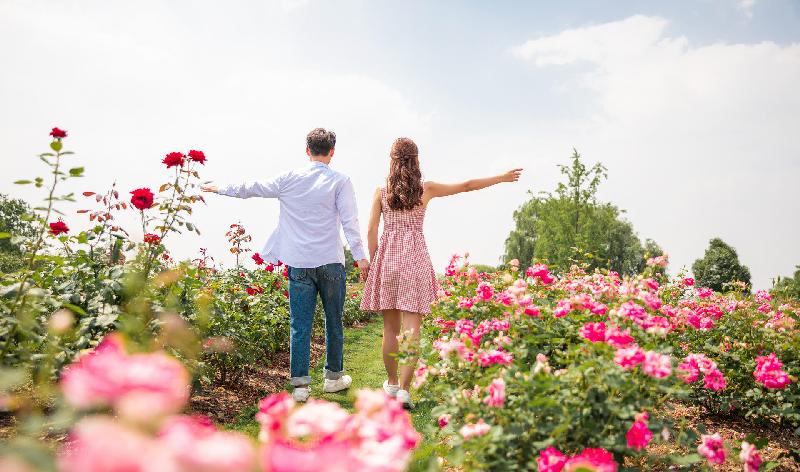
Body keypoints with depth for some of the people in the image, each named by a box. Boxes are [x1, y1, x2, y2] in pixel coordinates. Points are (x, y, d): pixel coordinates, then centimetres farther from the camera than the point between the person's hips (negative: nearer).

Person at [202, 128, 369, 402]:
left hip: (299, 263, 1)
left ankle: (300, 384, 2)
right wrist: (360, 256, -8)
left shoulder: (289, 179, 3)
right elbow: (349, 220, -9)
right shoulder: (340, 181, -2)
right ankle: (334, 377, 24)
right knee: (334, 320, 13)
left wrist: (218, 189, 27)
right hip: (331, 262, -1)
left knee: (300, 325, 4)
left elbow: (251, 189, 13)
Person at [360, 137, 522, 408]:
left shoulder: (381, 191, 3)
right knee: (411, 329, -3)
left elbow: (371, 230, 1)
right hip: (415, 258, -2)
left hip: (387, 256, 2)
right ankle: (404, 389, -10)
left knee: (390, 327, 12)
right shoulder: (426, 189, 2)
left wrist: (373, 262, 11)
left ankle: (392, 383, 25)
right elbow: (467, 186, 10)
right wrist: (502, 178, 21)